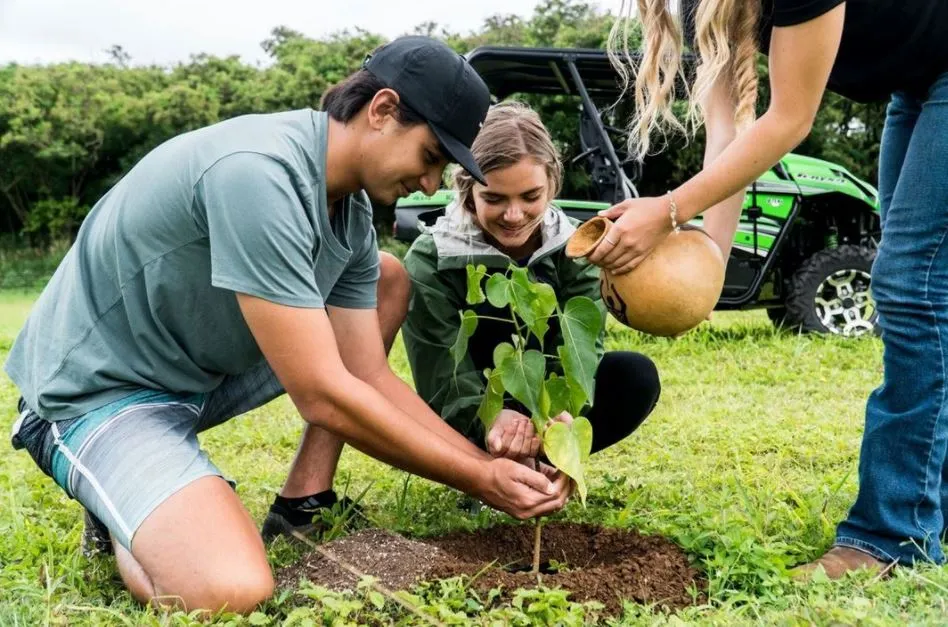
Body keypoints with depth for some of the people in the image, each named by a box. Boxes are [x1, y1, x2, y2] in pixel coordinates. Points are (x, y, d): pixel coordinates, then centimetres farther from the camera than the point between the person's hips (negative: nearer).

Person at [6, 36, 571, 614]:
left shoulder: (353, 214, -2)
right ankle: (120, 509, 3)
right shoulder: (257, 173, -30)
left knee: (387, 281, 7)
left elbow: (374, 378, 1)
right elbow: (324, 398, -29)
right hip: (100, 388, -9)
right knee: (234, 592, -31)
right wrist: (480, 480, -20)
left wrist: (490, 463, -5)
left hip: (204, 366, 9)